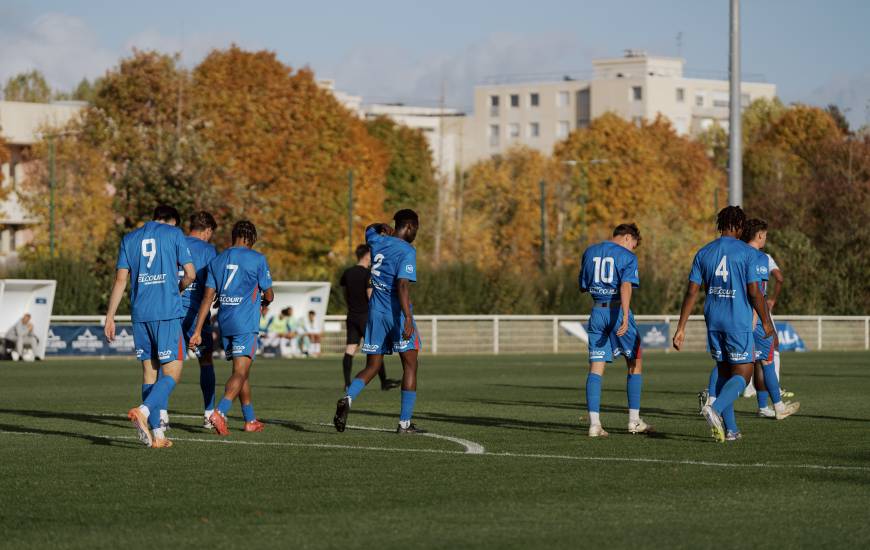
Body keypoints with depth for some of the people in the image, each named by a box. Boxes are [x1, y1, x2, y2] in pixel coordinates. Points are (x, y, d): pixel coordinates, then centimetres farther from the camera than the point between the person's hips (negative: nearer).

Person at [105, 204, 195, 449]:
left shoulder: (129, 238, 14)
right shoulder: (174, 234, 4)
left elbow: (120, 280, 7)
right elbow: (190, 274, 0)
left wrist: (110, 316, 7)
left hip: (140, 314, 5)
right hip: (168, 313, -4)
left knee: (149, 371, 9)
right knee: (172, 372, -2)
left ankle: (157, 435, 6)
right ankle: (144, 411, -26)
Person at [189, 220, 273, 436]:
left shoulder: (217, 261, 10)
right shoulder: (257, 259, -3)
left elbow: (208, 297, 6)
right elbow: (268, 296, 2)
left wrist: (198, 331, 5)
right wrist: (264, 301, 28)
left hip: (225, 322, 6)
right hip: (246, 324, -6)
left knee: (242, 371, 16)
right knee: (240, 373, -11)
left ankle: (250, 420, 21)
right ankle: (220, 412, -30)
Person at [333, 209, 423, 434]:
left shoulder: (377, 242, 9)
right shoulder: (407, 251, -11)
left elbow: (370, 229, 36)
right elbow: (402, 285, -23)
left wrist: (383, 227, 22)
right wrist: (408, 318, -28)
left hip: (375, 312, 6)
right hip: (397, 313, -6)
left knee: (372, 367, 11)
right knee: (410, 365, 4)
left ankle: (347, 399, -17)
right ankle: (405, 423, 1)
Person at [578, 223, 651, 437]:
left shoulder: (589, 253, 11)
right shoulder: (627, 257, -5)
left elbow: (583, 287, 17)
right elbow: (625, 286, -20)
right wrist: (625, 318, -28)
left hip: (597, 312, 4)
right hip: (617, 311, -4)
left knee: (596, 369, 2)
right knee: (635, 364, 12)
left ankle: (594, 423, -7)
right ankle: (634, 421, 12)